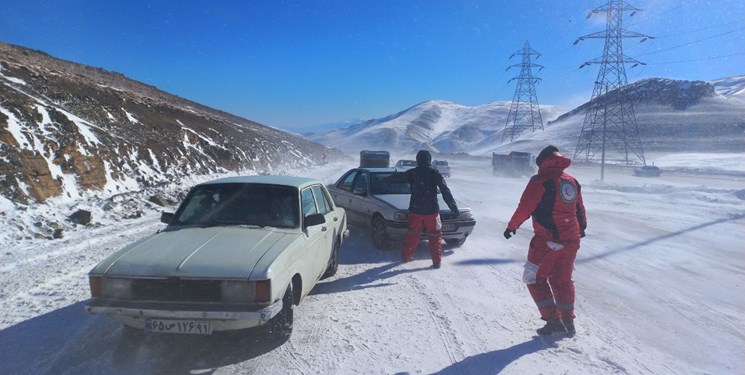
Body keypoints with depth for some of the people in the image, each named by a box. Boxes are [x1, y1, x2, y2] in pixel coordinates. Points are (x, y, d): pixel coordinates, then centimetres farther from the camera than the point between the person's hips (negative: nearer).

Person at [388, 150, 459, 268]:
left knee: (412, 234, 17)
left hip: (415, 210, 2)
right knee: (435, 236, 6)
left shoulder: (411, 173, 1)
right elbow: (446, 192, -6)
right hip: (431, 211, -2)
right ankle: (436, 261, 4)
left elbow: (397, 177, 19)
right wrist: (454, 207, -3)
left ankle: (406, 256, 25)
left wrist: (388, 178, 41)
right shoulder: (435, 173, -4)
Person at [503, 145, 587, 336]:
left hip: (547, 240, -7)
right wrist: (582, 227, 37)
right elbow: (580, 209, 20)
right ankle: (568, 321, 24)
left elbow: (524, 208, -14)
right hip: (571, 240, 7)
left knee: (535, 279, 7)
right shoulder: (572, 181, 10)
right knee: (563, 280, 19)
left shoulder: (540, 181, -12)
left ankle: (553, 320, 2)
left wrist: (512, 226, 0)